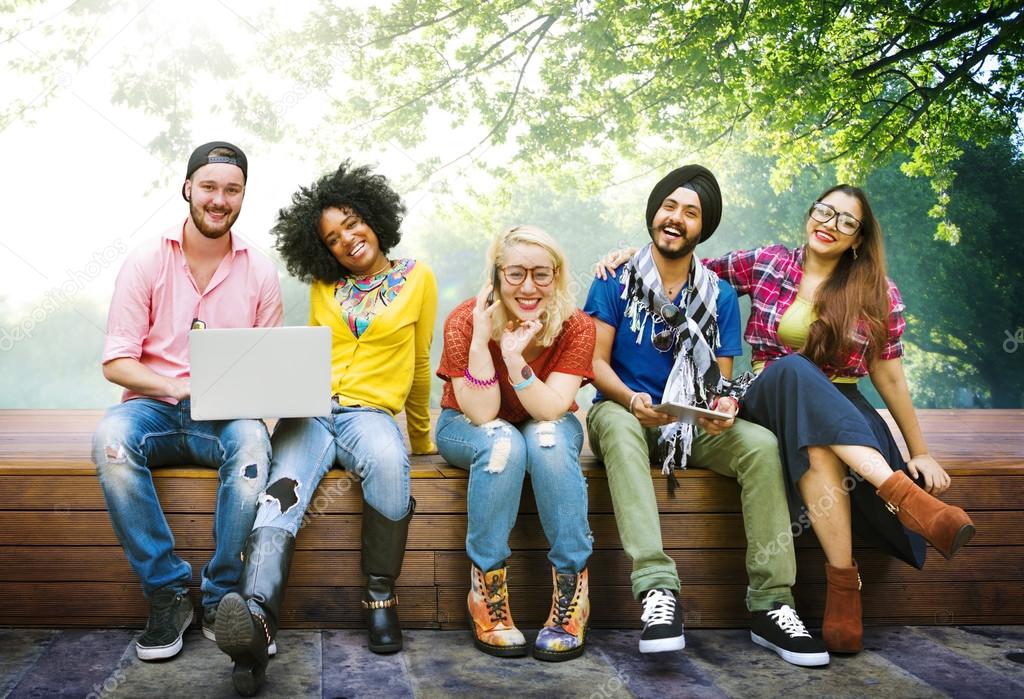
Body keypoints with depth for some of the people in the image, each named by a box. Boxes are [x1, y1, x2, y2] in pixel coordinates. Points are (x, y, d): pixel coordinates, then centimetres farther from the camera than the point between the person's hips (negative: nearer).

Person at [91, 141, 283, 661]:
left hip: (227, 415, 0)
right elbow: (115, 362, -3)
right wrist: (178, 388, -19)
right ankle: (168, 593, -21)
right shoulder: (146, 262, 2)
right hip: (154, 406, 0)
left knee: (252, 442, -35)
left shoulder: (260, 271, 6)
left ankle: (221, 599, -20)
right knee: (111, 439, -34)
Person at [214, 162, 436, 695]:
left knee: (387, 460, -39)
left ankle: (380, 594, -23)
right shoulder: (323, 287, 18)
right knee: (283, 490, -31)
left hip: (370, 410, -2)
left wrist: (421, 437, 24)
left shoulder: (418, 279, 10)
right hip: (311, 410, 2)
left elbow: (418, 366, 17)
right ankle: (256, 618, -55)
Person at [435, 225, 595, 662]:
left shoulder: (576, 327, -19)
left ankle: (572, 597, -27)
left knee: (547, 439, -34)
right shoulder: (465, 322, -23)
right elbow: (483, 415, -27)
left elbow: (550, 410, -28)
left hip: (548, 427, 1)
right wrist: (480, 340, -38)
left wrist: (514, 357, -41)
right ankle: (486, 595, -27)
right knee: (503, 442, -35)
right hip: (468, 428, -1)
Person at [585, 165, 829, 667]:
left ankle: (770, 604, -25)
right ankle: (657, 588, -47)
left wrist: (724, 406, -18)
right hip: (624, 412, -2)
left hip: (693, 425, 2)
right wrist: (632, 400, -25)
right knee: (617, 425, -39)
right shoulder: (615, 281, 2)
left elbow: (721, 379, 7)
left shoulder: (720, 297, 8)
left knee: (761, 444, -27)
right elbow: (595, 361, -4)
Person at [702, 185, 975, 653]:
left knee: (819, 450, -40)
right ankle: (904, 495, -46)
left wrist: (920, 452, 6)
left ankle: (844, 586, -40)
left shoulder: (878, 295, 5)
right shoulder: (766, 264, 7)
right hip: (769, 400, 0)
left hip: (841, 411, 0)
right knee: (793, 369, -38)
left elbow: (888, 377, 7)